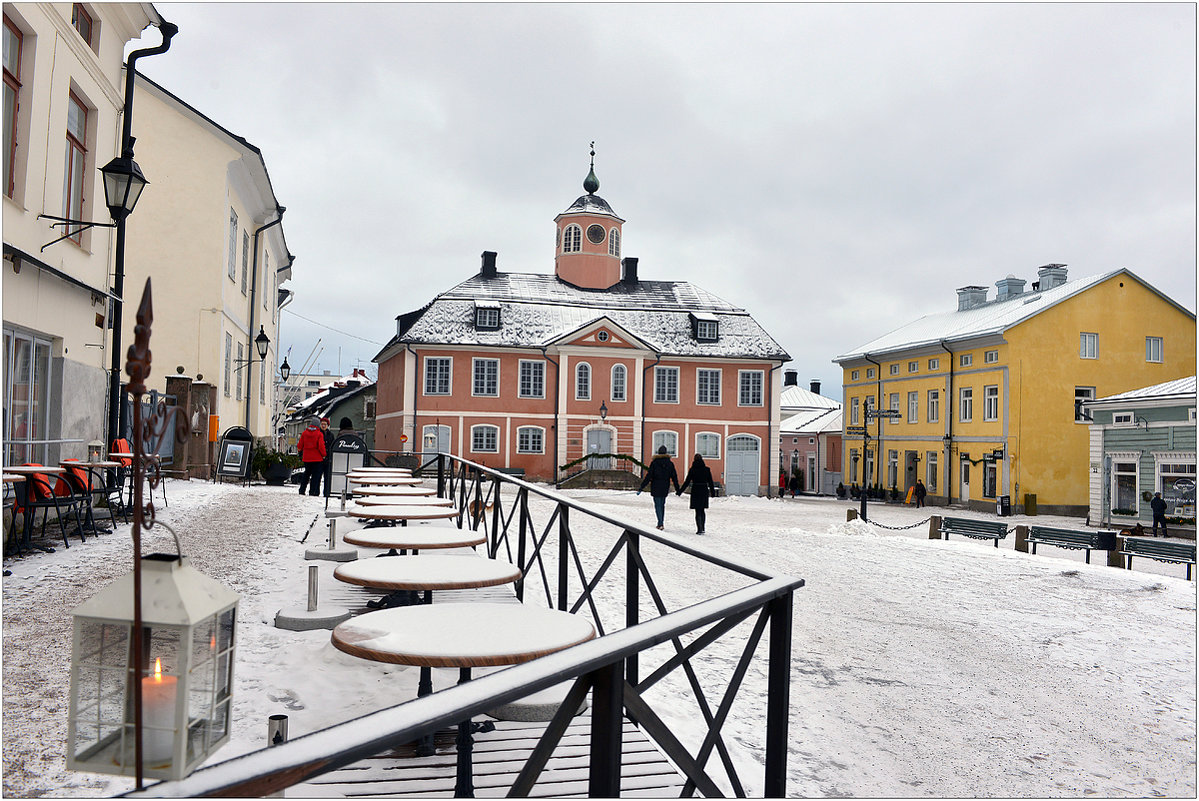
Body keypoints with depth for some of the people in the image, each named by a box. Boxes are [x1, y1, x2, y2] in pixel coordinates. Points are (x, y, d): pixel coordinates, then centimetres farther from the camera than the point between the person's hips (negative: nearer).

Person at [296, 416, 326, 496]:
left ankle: (302, 490, 20)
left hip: (306, 458, 4)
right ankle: (313, 492, -1)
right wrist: (324, 455, 0)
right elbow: (321, 446, -15)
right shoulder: (319, 434, -11)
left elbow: (299, 445, 6)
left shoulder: (304, 433, 1)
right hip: (317, 458, -4)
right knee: (316, 475, 2)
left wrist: (300, 451, 27)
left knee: (306, 474, 20)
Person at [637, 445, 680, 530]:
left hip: (656, 488, -3)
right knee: (662, 505, 15)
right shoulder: (670, 463, 1)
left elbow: (648, 476, -11)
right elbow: (674, 477, 6)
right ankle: (661, 523, 18)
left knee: (658, 505, -1)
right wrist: (677, 489, 15)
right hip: (665, 488, 4)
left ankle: (660, 524, -12)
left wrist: (641, 488, -8)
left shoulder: (654, 463, -9)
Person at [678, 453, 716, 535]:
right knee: (702, 510, 16)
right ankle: (702, 528, 17)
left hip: (696, 491, -2)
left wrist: (680, 491, 2)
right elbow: (710, 482, 4)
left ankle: (699, 529, -3)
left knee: (698, 511, 3)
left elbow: (687, 482, -6)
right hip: (705, 491, 2)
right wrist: (712, 492, 16)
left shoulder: (692, 470, -7)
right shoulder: (707, 469, 0)